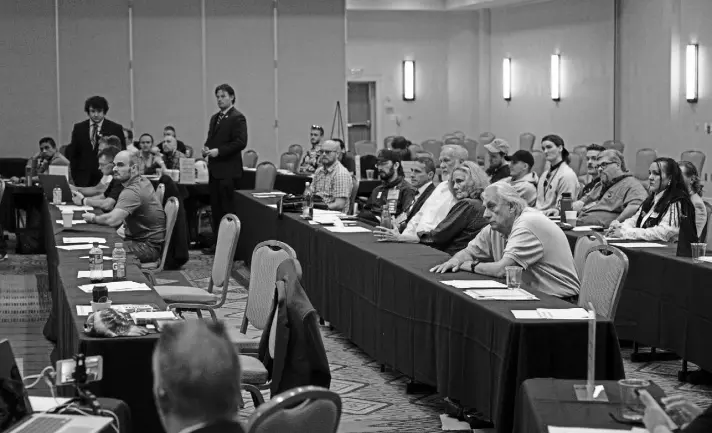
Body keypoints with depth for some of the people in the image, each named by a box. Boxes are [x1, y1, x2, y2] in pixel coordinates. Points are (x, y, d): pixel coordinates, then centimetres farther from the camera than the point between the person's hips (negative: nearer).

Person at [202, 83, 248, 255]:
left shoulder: (237, 118, -8)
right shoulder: (215, 118, 18)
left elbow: (240, 142, -16)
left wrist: (218, 151, -19)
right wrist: (206, 148, 3)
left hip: (228, 171, -8)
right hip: (215, 170, 8)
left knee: (228, 210, -6)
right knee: (216, 208, 11)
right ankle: (217, 243, 17)